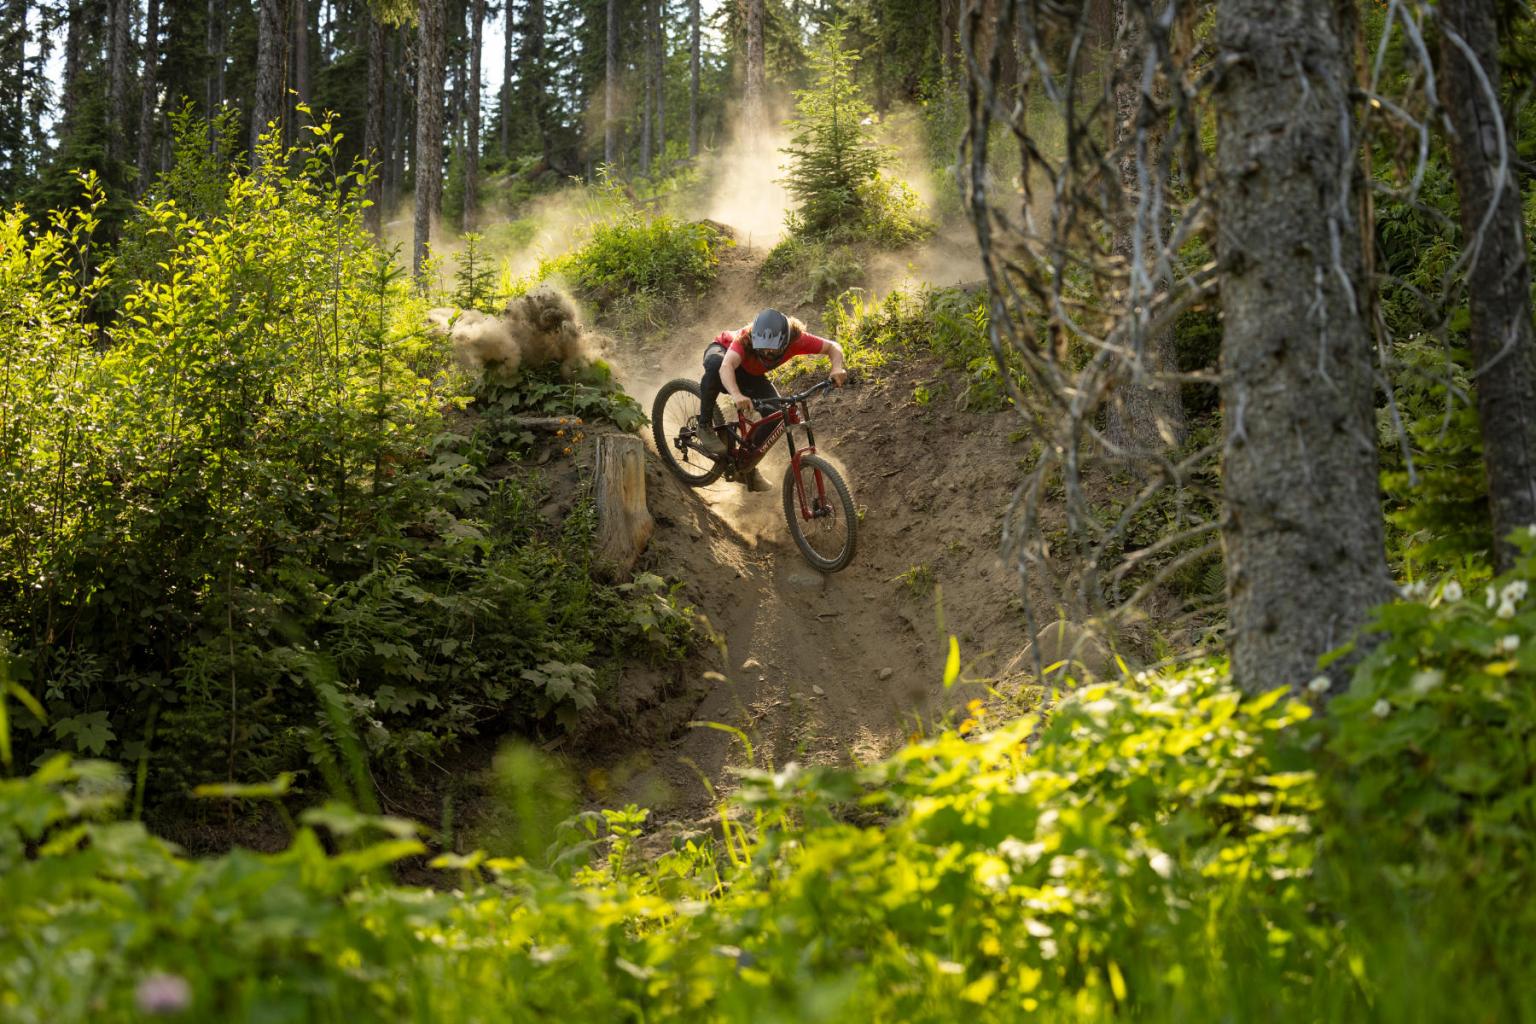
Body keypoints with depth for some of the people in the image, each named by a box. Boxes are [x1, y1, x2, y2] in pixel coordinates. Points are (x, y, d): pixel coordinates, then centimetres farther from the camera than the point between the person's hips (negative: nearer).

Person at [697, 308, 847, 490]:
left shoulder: (796, 338, -32)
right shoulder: (745, 340, -42)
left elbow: (833, 347, -21)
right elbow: (726, 366, -59)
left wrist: (837, 368, -43)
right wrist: (736, 395, -77)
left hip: (750, 374, 4)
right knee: (715, 364, -42)